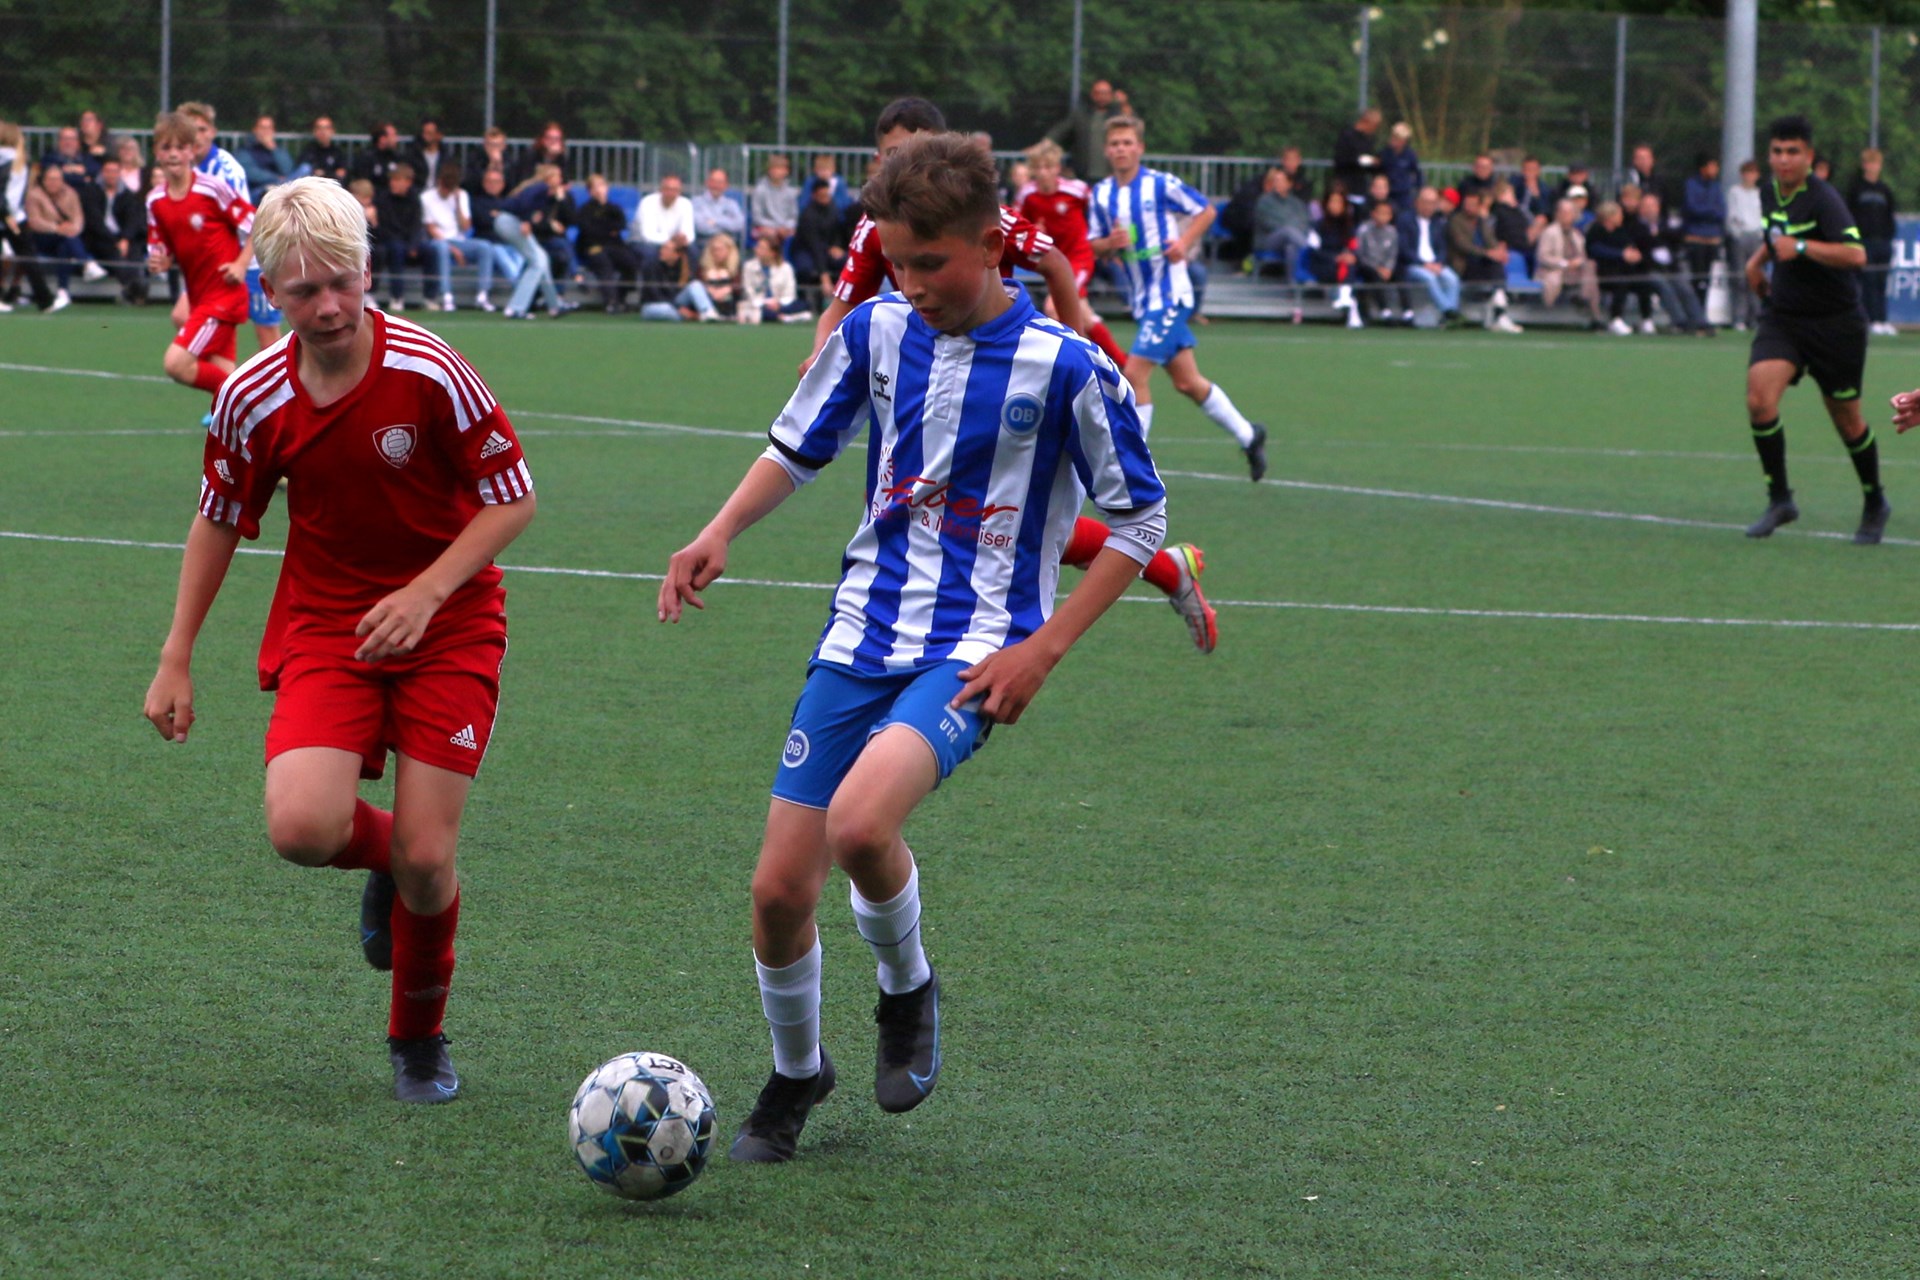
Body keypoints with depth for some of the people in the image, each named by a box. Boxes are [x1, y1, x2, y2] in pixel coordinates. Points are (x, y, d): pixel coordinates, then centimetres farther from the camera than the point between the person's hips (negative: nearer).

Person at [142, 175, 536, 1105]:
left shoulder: (429, 373, -17)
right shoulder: (252, 399, -8)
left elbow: (512, 500, -9)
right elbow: (218, 522, 8)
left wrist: (425, 594, -21)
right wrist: (176, 660, 8)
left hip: (446, 626, -2)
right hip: (323, 625, 2)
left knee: (425, 862, -8)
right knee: (302, 828, -22)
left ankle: (419, 1040, 21)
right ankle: (384, 857, 17)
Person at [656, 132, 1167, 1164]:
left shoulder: (1063, 366, -10)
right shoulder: (878, 330, 3)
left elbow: (1138, 521, -2)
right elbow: (799, 446, 18)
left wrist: (1042, 650, -9)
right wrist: (723, 530, -1)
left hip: (972, 650, -4)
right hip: (860, 638, 5)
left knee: (860, 822, -31)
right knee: (779, 887, -2)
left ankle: (907, 989, 1)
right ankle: (795, 1075, 26)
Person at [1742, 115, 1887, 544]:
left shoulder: (1822, 199, -19)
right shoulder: (1770, 195, 5)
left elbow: (1855, 254, -32)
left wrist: (1801, 247, -37)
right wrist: (1758, 260, 14)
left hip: (1836, 323, -5)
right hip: (1782, 318, 5)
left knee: (1846, 419, 8)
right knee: (1759, 398, -18)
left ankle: (1875, 504, 31)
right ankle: (1779, 500, -7)